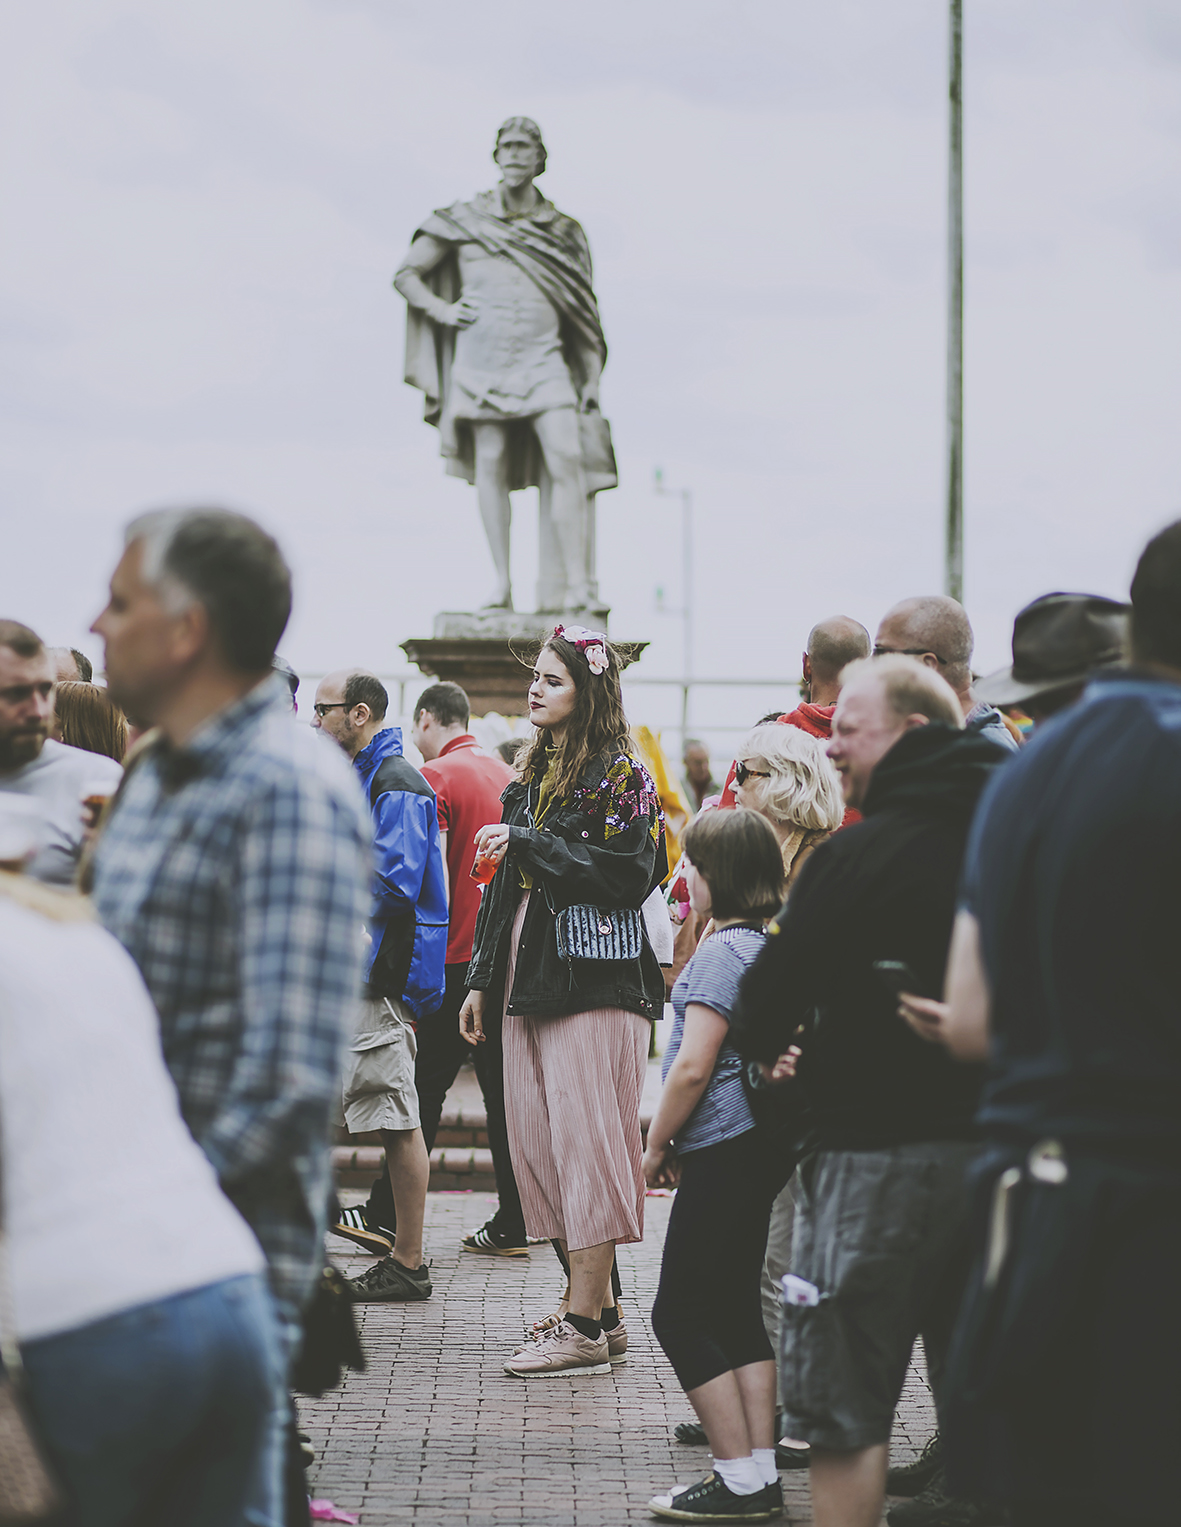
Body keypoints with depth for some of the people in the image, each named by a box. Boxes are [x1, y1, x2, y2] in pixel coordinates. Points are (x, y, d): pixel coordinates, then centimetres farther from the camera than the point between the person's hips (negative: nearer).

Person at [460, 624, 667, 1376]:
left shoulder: (621, 775, -6)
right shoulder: (533, 777, 19)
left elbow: (624, 873, -18)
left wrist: (525, 843, -15)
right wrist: (483, 979, 18)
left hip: (595, 980, -8)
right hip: (531, 978, 8)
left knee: (585, 1145, -10)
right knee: (542, 1145, 6)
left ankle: (586, 1328, -10)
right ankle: (596, 1305, 13)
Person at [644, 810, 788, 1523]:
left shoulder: (724, 951, -16)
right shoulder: (774, 943, 12)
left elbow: (692, 1067, -20)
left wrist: (657, 1146, -6)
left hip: (721, 1151, -9)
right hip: (761, 1143, 9)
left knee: (682, 1315, -4)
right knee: (739, 1309, 13)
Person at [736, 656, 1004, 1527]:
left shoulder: (857, 858, -14)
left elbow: (769, 1007, -9)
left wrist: (770, 1055, 11)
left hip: (880, 1153, -6)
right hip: (996, 1146, 6)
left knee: (846, 1413, 1)